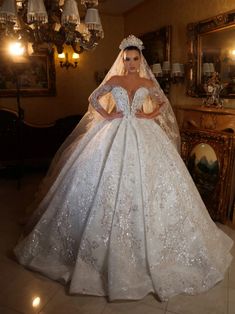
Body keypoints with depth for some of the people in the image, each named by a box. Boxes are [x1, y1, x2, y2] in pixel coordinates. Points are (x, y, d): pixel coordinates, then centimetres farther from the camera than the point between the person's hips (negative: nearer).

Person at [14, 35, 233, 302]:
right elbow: (93, 99, 13)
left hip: (143, 135, 1)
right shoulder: (113, 80, 6)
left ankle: (146, 240, 19)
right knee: (107, 180, -2)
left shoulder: (148, 84, 7)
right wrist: (106, 115, -1)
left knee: (144, 183, -1)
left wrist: (151, 115, 1)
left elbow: (164, 103, 18)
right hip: (114, 134, 0)